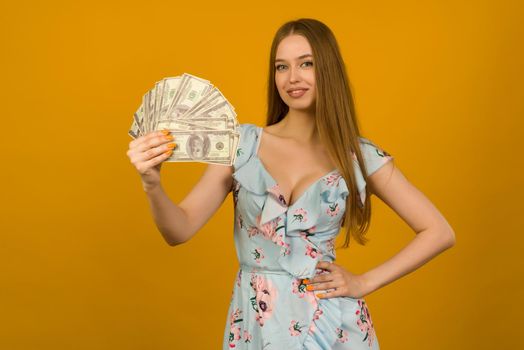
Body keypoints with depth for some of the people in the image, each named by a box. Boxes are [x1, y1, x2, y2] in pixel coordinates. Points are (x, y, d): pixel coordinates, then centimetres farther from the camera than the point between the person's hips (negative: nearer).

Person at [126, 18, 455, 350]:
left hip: (329, 321, 0)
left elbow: (440, 232, -1)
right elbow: (180, 230, -8)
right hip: (255, 321, 1)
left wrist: (364, 283, -7)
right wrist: (153, 184, -27)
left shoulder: (359, 155, -4)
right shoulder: (243, 142, -3)